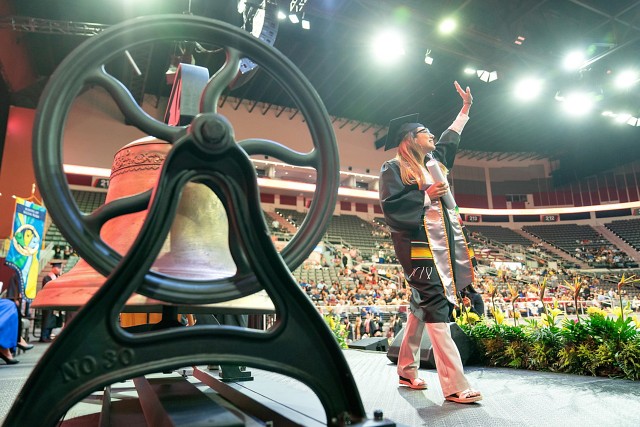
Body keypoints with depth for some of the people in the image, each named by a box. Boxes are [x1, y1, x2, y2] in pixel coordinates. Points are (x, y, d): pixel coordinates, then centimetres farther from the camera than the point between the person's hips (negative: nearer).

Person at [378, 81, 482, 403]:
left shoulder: (434, 161, 19)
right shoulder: (394, 168, -3)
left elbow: (449, 138, 38)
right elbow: (390, 206, -14)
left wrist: (465, 108, 43)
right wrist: (426, 195, -14)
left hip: (441, 242, 8)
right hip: (419, 244, -8)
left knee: (422, 306, 11)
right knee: (435, 305, -12)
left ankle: (406, 370, 23)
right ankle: (454, 385, -10)